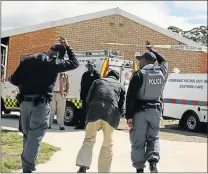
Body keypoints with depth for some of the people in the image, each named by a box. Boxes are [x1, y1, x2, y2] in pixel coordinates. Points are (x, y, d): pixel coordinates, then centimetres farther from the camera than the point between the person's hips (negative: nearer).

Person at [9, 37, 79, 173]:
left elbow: (14, 80, 8)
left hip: (24, 103, 6)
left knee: (27, 136, 17)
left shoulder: (28, 59, 10)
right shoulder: (54, 63, -4)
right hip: (40, 104, -5)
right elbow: (75, 63, 9)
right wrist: (67, 47, 17)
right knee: (34, 138, -3)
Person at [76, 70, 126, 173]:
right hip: (112, 113, 0)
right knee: (107, 144, 11)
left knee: (89, 140, 3)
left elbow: (88, 99, 17)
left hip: (95, 110, 0)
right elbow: (122, 108, 19)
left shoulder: (98, 81, 27)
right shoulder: (120, 86, 27)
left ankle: (83, 167, -15)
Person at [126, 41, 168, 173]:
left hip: (140, 111, -4)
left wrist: (129, 115, -10)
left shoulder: (139, 74, -10)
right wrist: (152, 50, 37)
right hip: (155, 110, 4)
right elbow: (164, 61, 31)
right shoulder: (161, 71, 5)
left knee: (138, 141, 4)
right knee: (153, 138, 14)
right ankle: (153, 161, -7)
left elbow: (130, 97, -13)